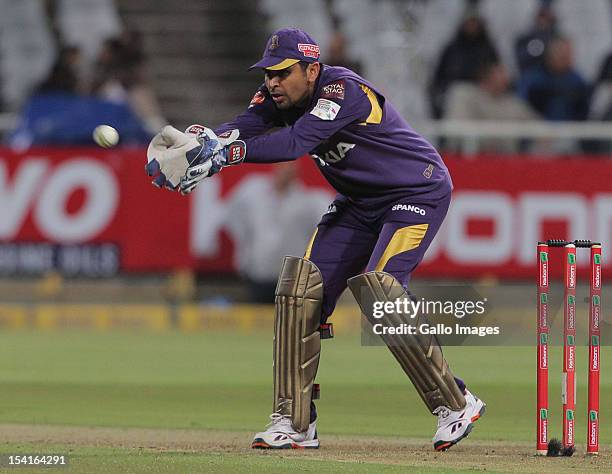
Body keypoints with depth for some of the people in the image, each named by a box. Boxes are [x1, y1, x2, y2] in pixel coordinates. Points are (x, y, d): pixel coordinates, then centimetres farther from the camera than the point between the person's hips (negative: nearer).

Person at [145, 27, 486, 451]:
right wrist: (209, 139, -43)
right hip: (360, 202, 8)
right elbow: (245, 126, -21)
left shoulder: (344, 90, -28)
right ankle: (295, 424, -2)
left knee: (375, 287, -26)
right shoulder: (280, 96, -5)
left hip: (419, 191, -8)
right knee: (302, 285, -6)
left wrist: (228, 152, -50)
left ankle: (454, 403, -13)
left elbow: (296, 142, -40)